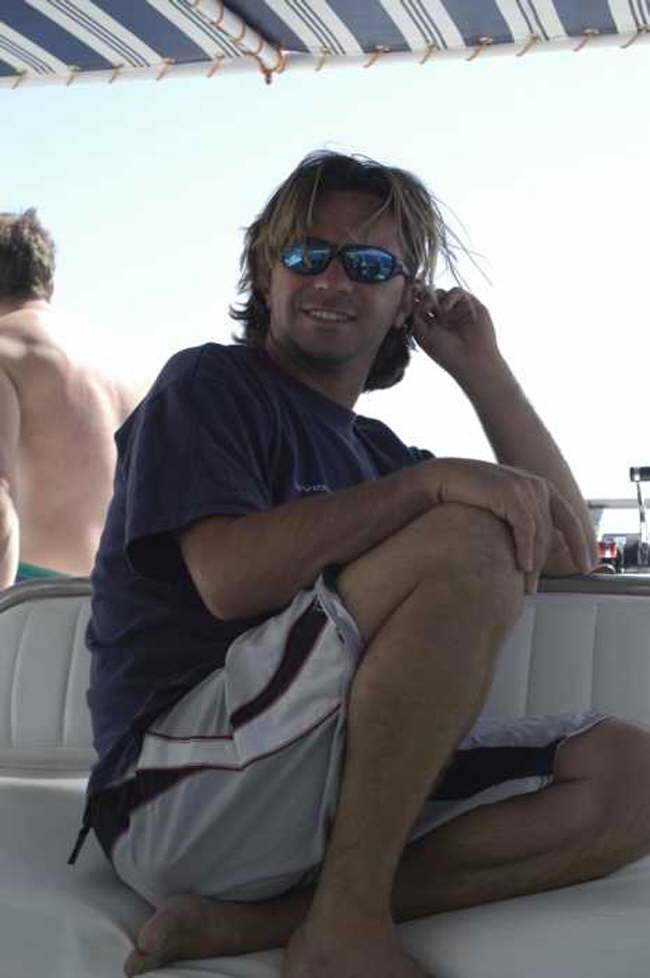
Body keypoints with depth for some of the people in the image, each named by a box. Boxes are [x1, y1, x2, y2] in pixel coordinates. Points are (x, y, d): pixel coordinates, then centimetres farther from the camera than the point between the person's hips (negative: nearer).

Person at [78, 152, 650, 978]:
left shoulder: (372, 450, 24)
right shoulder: (209, 383, 4)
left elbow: (571, 550, 21)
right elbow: (230, 576, -15)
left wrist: (483, 370, 18)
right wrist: (435, 483, -19)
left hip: (345, 799, 7)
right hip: (174, 785, -7)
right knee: (467, 541, -23)